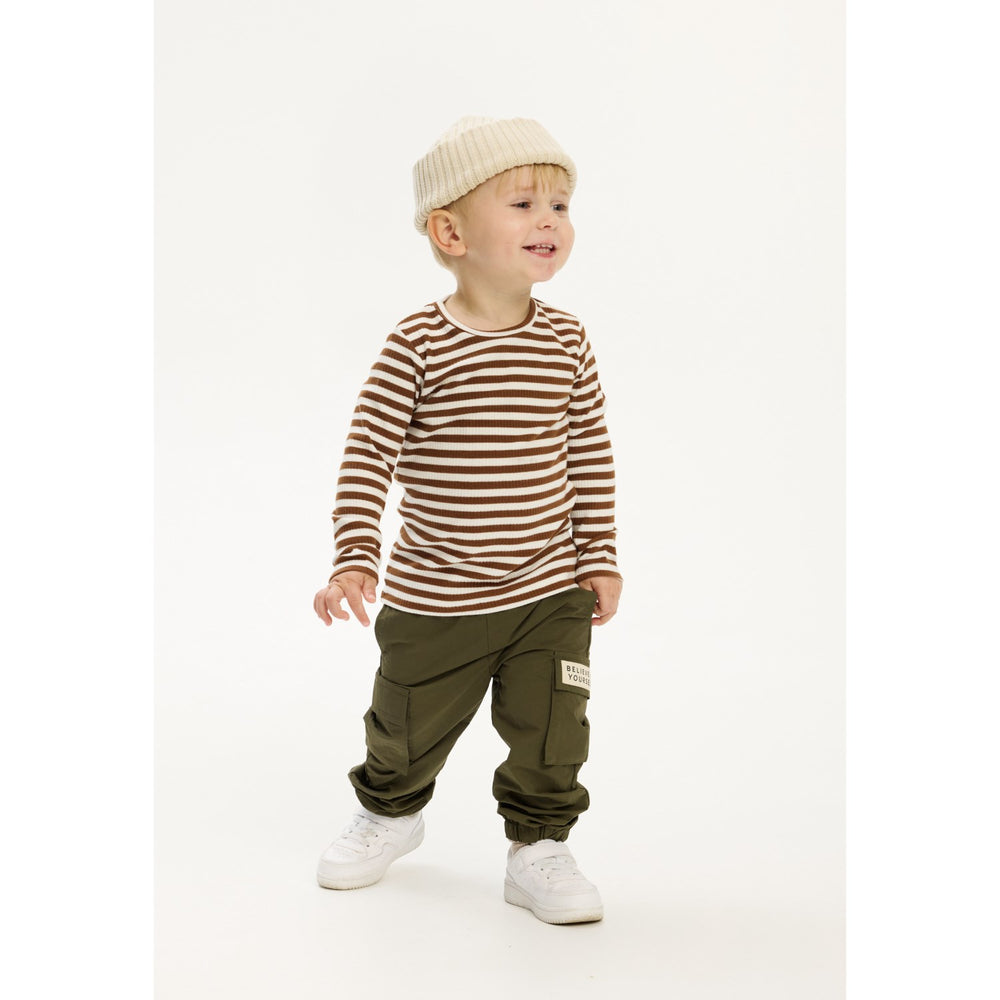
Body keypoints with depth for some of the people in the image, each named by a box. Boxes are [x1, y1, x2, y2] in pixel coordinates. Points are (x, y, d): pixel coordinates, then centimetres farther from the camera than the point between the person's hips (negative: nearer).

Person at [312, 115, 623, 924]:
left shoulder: (567, 342, -3)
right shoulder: (418, 346, -15)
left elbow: (591, 455, 4)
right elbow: (368, 456, -15)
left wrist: (599, 556, 5)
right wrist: (354, 559, -23)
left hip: (551, 593, 2)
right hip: (433, 599, -1)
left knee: (553, 736, 3)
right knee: (408, 729, 17)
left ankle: (539, 850, 27)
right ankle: (391, 813, 47)